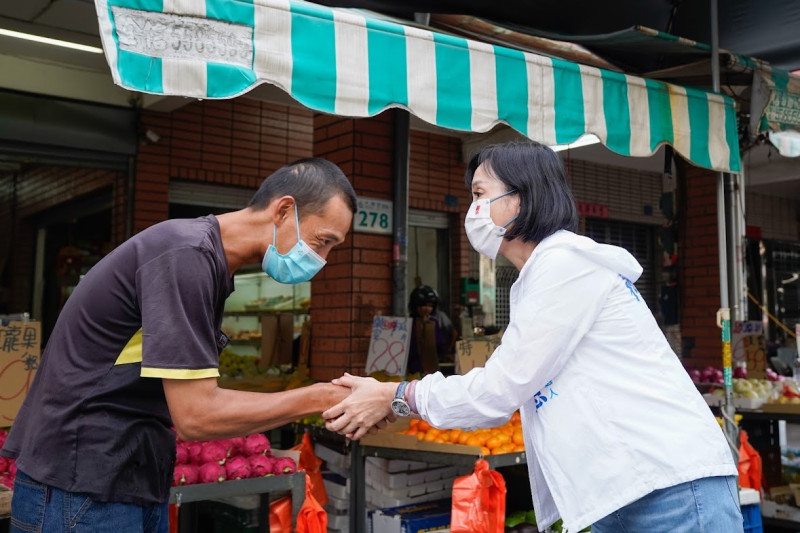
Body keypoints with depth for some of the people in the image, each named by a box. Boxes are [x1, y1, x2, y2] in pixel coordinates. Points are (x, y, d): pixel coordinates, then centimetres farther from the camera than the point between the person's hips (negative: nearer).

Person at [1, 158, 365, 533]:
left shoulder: (206, 257, 9)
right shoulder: (186, 254, -21)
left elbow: (188, 402, 9)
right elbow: (196, 415, -23)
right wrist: (319, 399, -16)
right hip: (82, 487, -9)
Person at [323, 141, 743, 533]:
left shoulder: (567, 263, -13)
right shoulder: (539, 279, 16)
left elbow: (498, 390, -13)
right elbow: (508, 392, 12)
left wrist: (396, 397, -2)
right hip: (622, 497, 9)